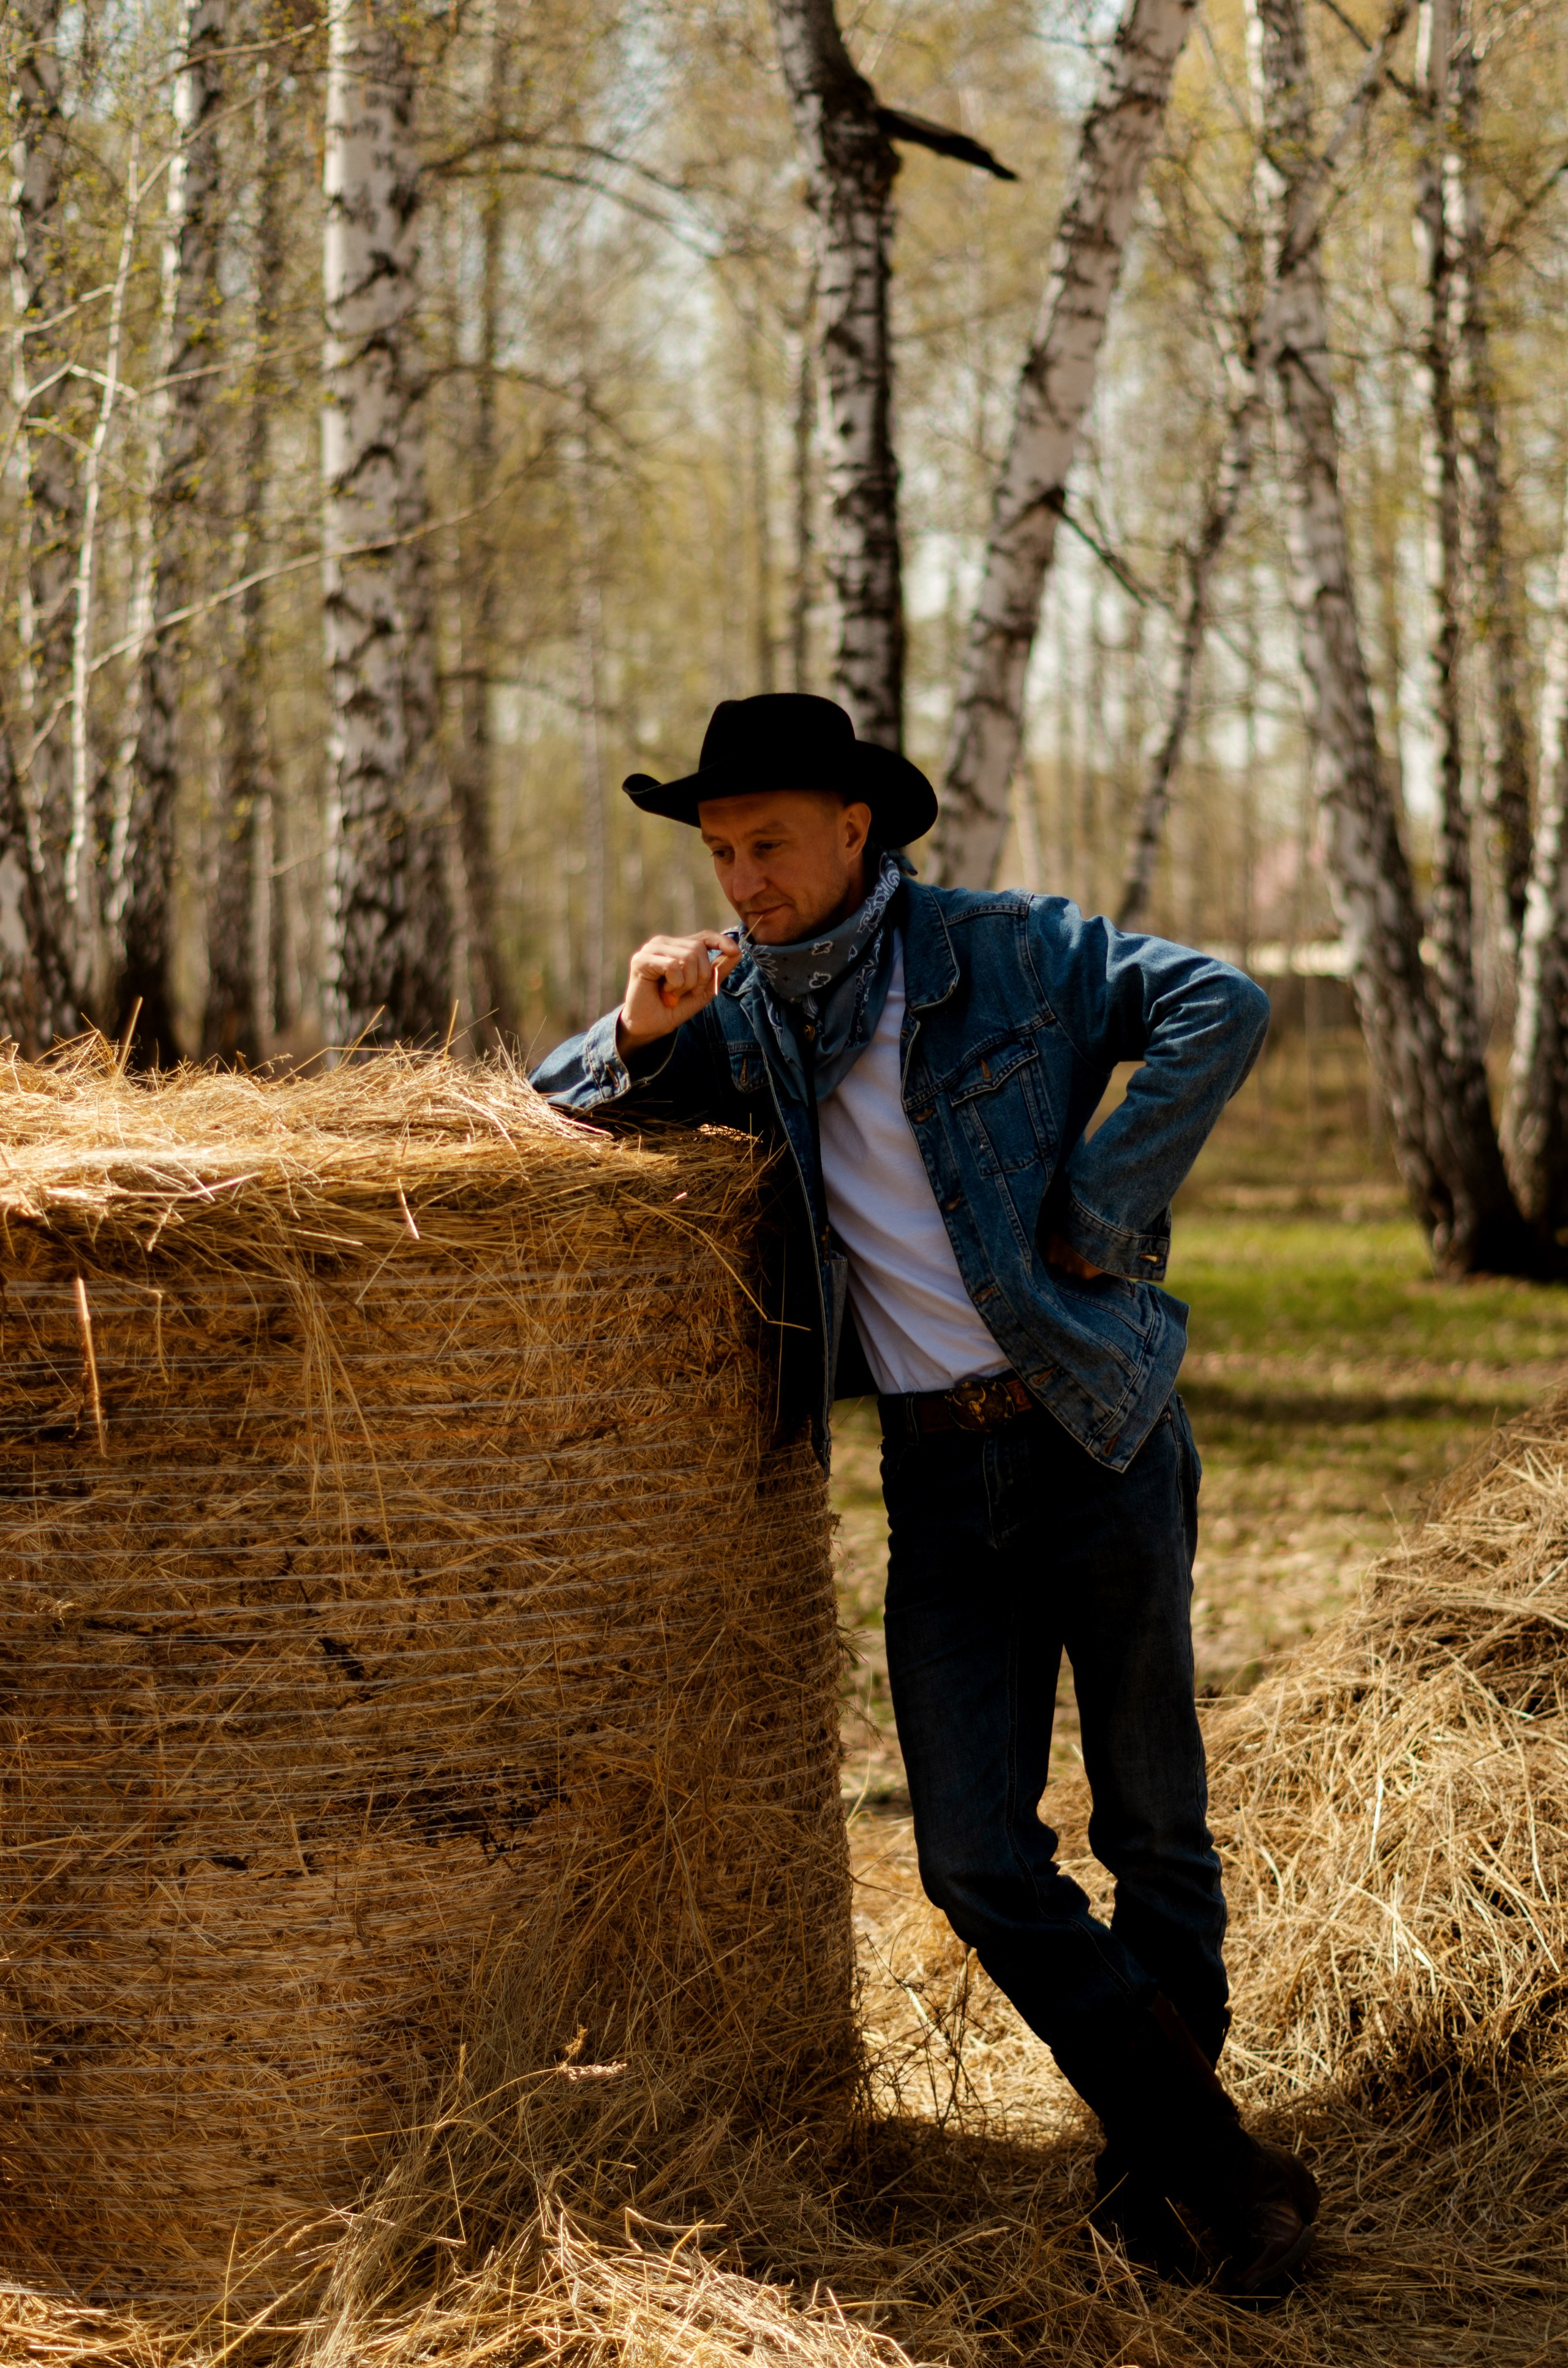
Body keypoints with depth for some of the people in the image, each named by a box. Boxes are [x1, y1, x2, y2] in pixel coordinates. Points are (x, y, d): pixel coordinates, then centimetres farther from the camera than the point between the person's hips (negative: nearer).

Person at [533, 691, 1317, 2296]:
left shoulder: (1009, 954, -5)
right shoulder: (747, 1011, 9)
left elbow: (1220, 1008, -16)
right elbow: (551, 1109, 11)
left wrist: (1096, 1220, -17)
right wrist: (640, 1031, -11)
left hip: (1092, 1433, -4)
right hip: (936, 1467, 4)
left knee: (1154, 1826, 7)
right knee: (974, 1856, -4)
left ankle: (1158, 2151, 26)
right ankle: (1203, 2156, 9)